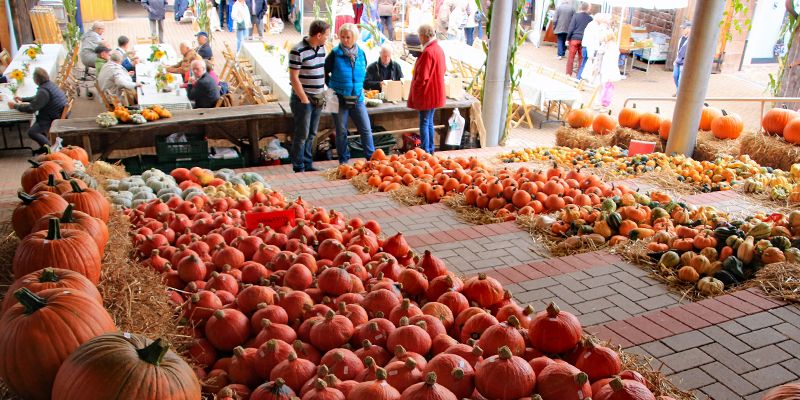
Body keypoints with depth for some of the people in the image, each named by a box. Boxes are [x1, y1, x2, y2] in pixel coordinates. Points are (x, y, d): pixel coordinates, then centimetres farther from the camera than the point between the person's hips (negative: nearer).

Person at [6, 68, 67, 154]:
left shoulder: (44, 91, -25)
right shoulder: (50, 84, 5)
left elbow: (31, 108, -23)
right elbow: (37, 98, 23)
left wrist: (15, 106, -9)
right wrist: (22, 99, 18)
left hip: (54, 119, -10)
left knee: (31, 132, -9)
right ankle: (44, 147, 28)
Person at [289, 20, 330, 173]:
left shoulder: (321, 48, 8)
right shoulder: (298, 51, -16)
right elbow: (294, 78, -16)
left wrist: (322, 94, 12)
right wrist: (304, 99, -15)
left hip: (317, 98, 7)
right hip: (303, 99, -7)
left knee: (311, 134, 14)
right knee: (302, 135, -1)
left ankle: (308, 164, 25)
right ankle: (298, 168, 9)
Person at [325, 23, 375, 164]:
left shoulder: (361, 53, 3)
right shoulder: (335, 54, -7)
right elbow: (324, 72, 3)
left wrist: (360, 87, 11)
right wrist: (332, 86, 0)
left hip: (357, 99, 3)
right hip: (340, 99, -3)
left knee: (366, 129, 3)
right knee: (341, 131, 6)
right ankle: (344, 160, 19)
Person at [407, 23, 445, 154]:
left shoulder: (428, 52, -21)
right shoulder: (439, 49, 9)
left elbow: (422, 77, -22)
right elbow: (444, 69, 19)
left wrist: (414, 92, -11)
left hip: (426, 94, -9)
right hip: (436, 93, 9)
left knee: (424, 123, -3)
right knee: (429, 122, 17)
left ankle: (425, 152, 0)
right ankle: (430, 150, 25)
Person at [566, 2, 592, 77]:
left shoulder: (576, 16, -4)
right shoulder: (590, 18, 1)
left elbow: (571, 28, -6)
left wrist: (568, 38, 0)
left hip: (574, 39, -2)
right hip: (584, 40, 2)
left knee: (571, 57, 3)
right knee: (582, 58, 9)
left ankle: (568, 74, 4)